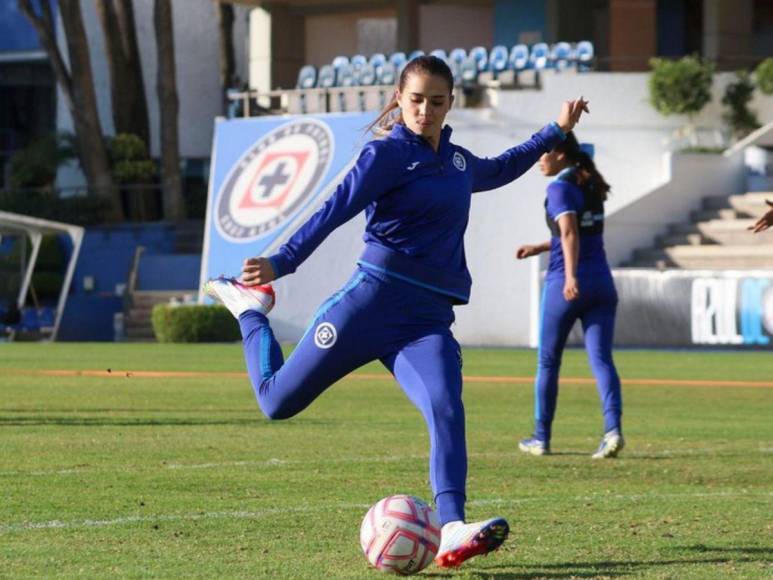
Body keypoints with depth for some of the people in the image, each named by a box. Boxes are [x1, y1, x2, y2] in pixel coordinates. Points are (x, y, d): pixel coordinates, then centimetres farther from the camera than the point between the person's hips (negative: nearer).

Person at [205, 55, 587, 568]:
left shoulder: (458, 162, 18)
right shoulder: (387, 154, -3)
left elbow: (499, 170, 43)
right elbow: (337, 209, -15)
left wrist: (556, 132, 44)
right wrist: (281, 263, -28)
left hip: (429, 319, 4)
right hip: (375, 300, -4)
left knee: (446, 408, -24)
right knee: (279, 401, 5)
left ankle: (452, 533, -38)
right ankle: (251, 306, 36)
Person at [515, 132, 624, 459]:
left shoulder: (560, 189, -9)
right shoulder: (591, 186, 15)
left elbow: (569, 234, -23)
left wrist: (570, 276, -33)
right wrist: (538, 248, 31)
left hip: (565, 285, -6)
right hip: (601, 284, 6)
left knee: (547, 362, 9)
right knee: (601, 359, -4)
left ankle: (541, 438, 17)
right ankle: (613, 429, -23)